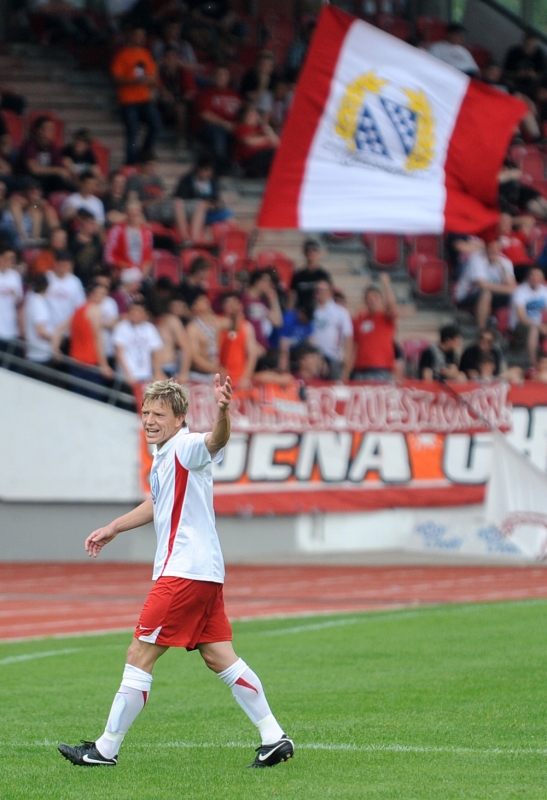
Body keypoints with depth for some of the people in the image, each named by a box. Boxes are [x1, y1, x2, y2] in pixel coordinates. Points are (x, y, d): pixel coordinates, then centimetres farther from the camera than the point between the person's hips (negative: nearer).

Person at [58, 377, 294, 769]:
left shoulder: (186, 448, -13)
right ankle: (274, 737, 8)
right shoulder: (164, 457, 16)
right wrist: (113, 528, 42)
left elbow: (217, 441, -36)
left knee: (139, 656, -4)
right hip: (206, 573, 10)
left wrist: (223, 411, -57)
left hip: (184, 572, -10)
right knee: (220, 658, 9)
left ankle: (106, 749, 1)